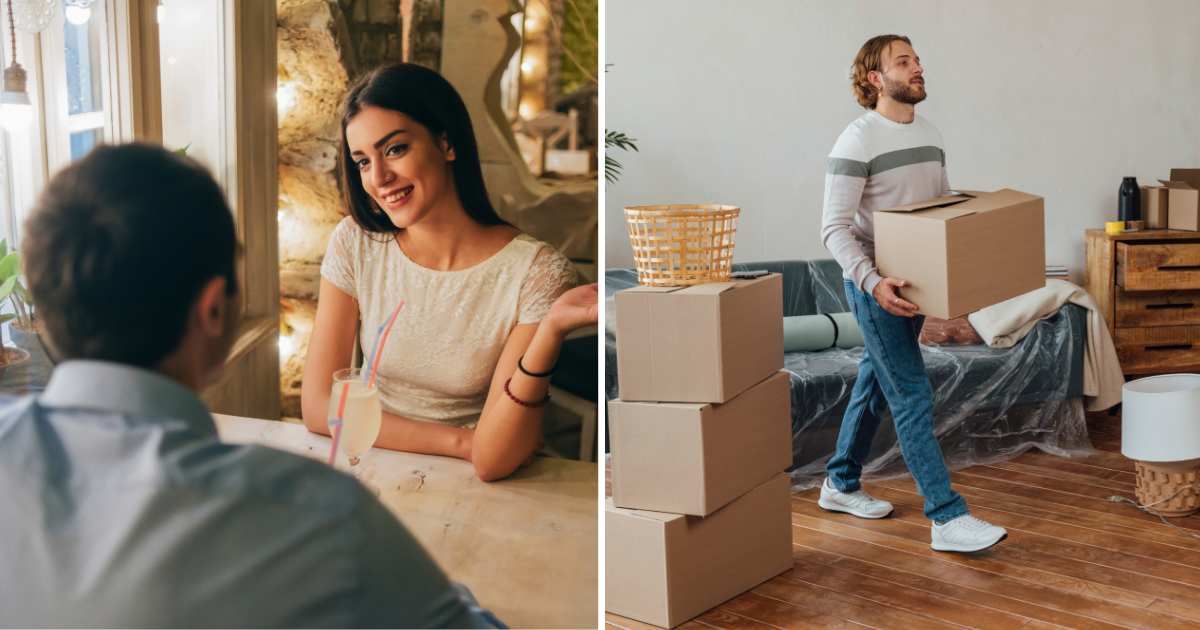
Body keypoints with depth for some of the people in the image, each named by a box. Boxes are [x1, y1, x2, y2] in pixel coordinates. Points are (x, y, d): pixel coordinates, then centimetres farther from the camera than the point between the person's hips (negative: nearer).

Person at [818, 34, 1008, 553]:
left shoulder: (930, 136, 9)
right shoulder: (857, 141, -15)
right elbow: (834, 227, -19)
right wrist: (872, 281, -30)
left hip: (914, 282, 8)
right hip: (875, 286, -8)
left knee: (876, 384, 16)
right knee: (912, 397, -8)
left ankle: (840, 485, 31)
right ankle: (947, 518, -6)